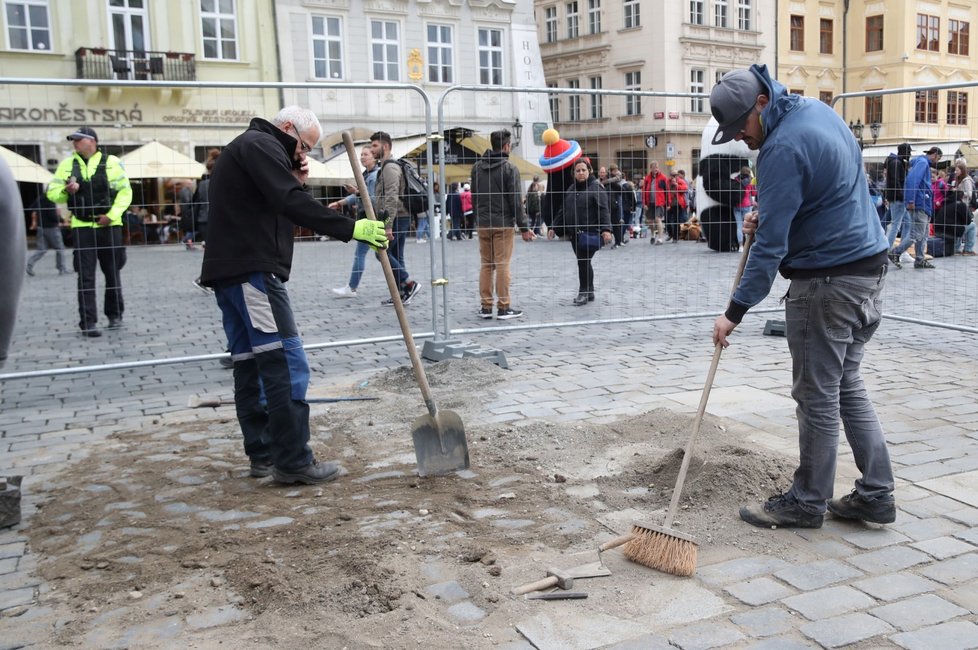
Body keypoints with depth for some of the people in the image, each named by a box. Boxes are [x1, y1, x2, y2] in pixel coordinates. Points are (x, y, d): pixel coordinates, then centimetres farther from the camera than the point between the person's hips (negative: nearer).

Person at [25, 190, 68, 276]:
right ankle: (62, 269, 11)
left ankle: (30, 263, -7)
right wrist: (60, 221, -6)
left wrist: (34, 221, 21)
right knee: (59, 248, 6)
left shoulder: (40, 197, 8)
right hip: (51, 227, -8)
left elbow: (31, 209, 14)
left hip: (41, 227, 8)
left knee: (42, 249, 10)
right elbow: (52, 215, -23)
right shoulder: (50, 200, -18)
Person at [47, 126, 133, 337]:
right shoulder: (67, 164, 7)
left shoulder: (111, 162, -1)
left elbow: (125, 191, -3)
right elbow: (52, 192, 8)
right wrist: (66, 191, -15)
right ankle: (88, 321, -3)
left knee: (112, 272, 10)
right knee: (86, 276, -4)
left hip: (109, 226, -1)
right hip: (82, 227, 1)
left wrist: (112, 214, -13)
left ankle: (115, 314, 27)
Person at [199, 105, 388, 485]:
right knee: (286, 362, -11)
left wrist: (296, 181, 10)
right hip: (252, 271, -11)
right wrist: (350, 229, -20)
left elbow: (276, 206, 25)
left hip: (230, 273, 11)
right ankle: (293, 461, -11)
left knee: (249, 364, 11)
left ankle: (263, 454, 17)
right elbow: (292, 205, -19)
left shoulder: (248, 149, 27)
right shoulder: (261, 145, -5)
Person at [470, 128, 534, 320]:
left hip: (483, 223, 5)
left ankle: (485, 306, 11)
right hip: (503, 223, -5)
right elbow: (515, 200, -10)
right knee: (502, 265, -2)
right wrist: (524, 227, -6)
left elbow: (474, 197, 14)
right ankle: (503, 307, 1)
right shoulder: (509, 168, -8)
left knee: (485, 265, 9)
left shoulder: (477, 167, 9)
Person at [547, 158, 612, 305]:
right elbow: (564, 211, 20)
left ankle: (584, 292, 4)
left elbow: (603, 211, -13)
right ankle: (589, 293, 21)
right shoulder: (571, 189, 16)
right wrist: (554, 228, 15)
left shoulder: (596, 188, -5)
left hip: (590, 233, -7)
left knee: (583, 261, -8)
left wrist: (606, 229, -23)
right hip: (574, 233, 7)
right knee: (583, 263, 12)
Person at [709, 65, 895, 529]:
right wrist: (769, 215, 9)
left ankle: (807, 502, 15)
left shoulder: (784, 148, -20)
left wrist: (735, 312, -17)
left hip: (826, 282, -10)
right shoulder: (817, 109, 10)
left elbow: (770, 245, -21)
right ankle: (876, 494, 21)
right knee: (847, 384, 16)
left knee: (817, 396, 2)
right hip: (869, 265, 10)